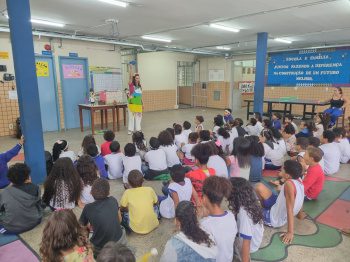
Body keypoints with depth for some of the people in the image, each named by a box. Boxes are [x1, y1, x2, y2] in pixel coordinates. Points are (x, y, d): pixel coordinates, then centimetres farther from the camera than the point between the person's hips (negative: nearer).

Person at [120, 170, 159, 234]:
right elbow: (156, 203, 13)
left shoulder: (127, 193, -9)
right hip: (153, 225, 2)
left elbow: (122, 209, 5)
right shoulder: (150, 190, -4)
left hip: (136, 228, -2)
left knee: (122, 213, 20)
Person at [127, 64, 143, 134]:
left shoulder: (139, 87, 9)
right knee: (131, 116, 0)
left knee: (138, 117, 10)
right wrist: (130, 69, -24)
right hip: (132, 104, -5)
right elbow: (130, 77, -17)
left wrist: (142, 104, 15)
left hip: (139, 104, 5)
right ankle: (130, 129, 7)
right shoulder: (131, 85, -4)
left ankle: (138, 129, 20)